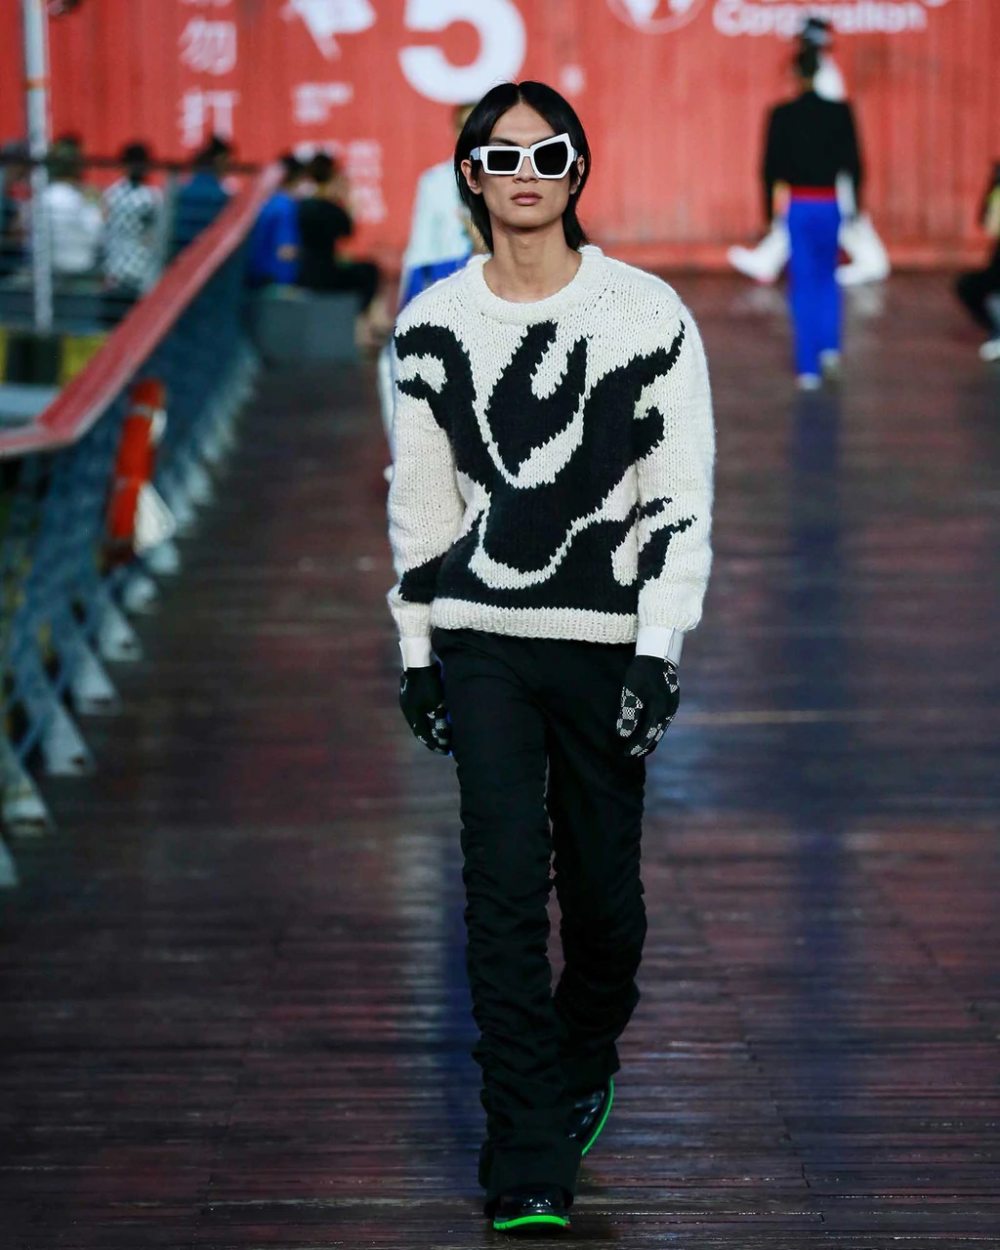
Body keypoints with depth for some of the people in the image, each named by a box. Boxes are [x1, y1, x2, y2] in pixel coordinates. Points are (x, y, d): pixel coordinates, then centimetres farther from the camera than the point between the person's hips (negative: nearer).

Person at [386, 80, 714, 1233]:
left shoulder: (648, 314, -3)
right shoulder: (433, 326, 3)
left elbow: (683, 493, -4)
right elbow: (419, 497, 11)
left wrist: (659, 653, -10)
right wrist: (416, 649, 9)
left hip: (608, 643, 0)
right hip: (480, 642, 1)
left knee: (602, 885, 7)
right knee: (504, 887, -8)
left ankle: (584, 1065, 38)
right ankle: (528, 1169, -5)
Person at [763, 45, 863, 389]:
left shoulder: (782, 115, -7)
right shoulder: (841, 112, -4)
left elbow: (771, 166, -4)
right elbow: (853, 163, -1)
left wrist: (769, 211, 5)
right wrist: (856, 206, 10)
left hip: (799, 206, -1)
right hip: (830, 205, 1)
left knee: (803, 284, 5)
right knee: (827, 276, 23)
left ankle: (808, 368, 3)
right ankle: (830, 346, 9)